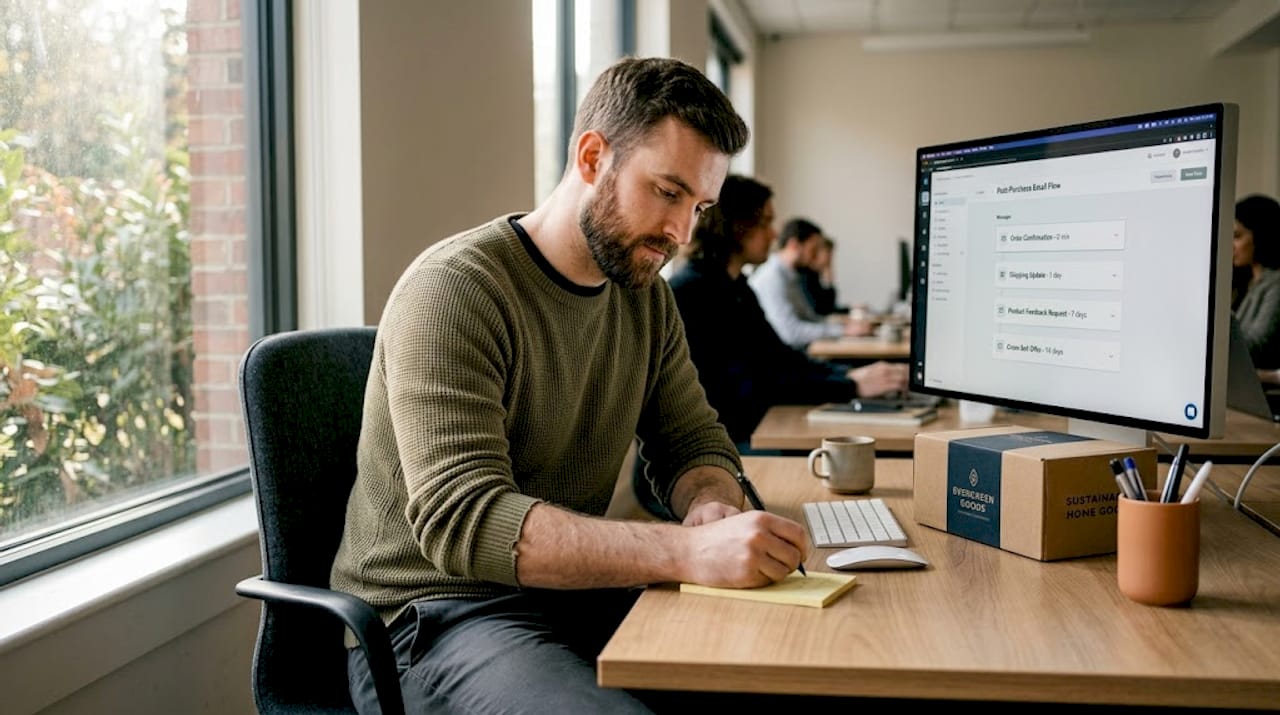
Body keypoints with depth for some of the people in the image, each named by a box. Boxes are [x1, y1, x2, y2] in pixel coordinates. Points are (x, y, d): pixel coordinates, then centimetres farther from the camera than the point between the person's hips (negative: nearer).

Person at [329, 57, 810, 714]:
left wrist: (712, 504, -13)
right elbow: (463, 518, -28)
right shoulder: (454, 290, -17)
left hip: (573, 592, 7)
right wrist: (690, 551, -37)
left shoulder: (646, 296, 7)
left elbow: (695, 443, 13)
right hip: (437, 610, -6)